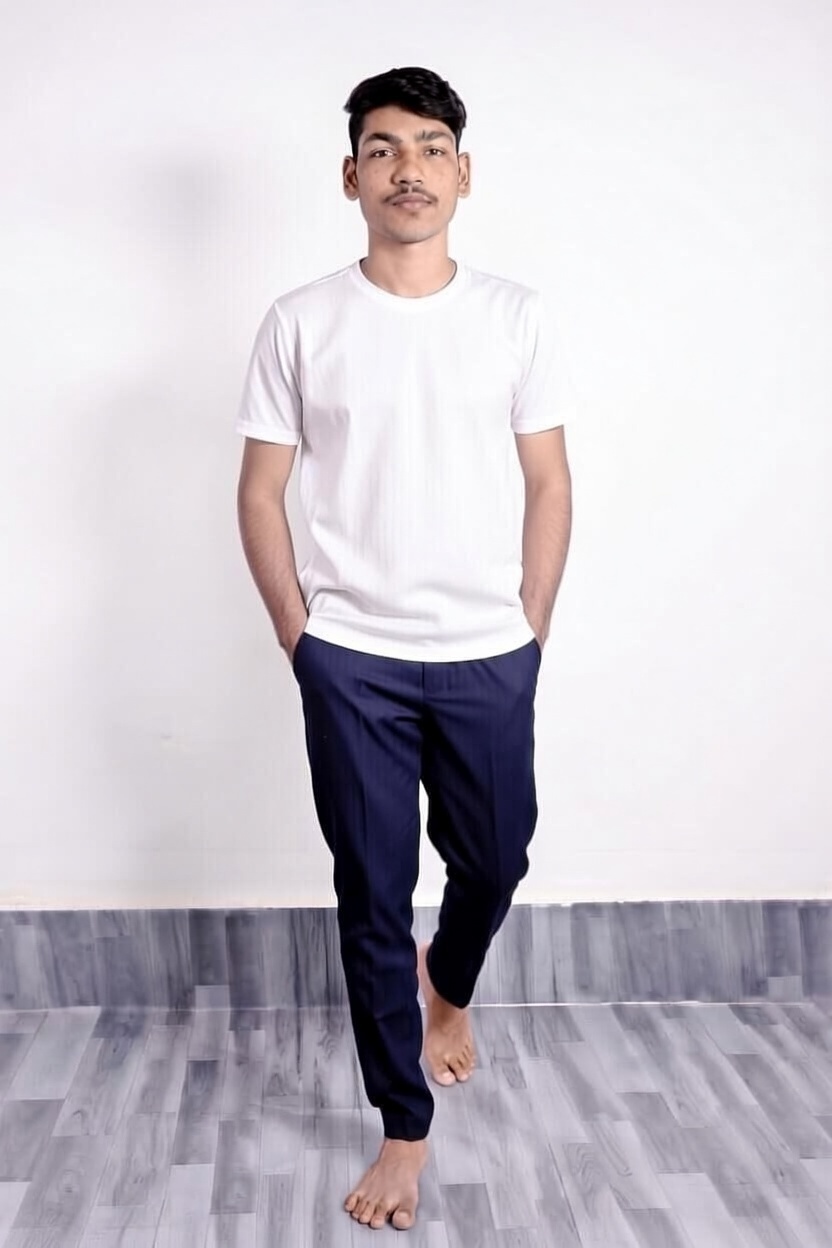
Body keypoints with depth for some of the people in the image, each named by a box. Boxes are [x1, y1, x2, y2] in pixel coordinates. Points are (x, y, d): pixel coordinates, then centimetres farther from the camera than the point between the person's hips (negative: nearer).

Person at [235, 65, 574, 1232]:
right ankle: (405, 1127, 23)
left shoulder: (518, 315, 0)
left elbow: (548, 486, 4)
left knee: (494, 861, 15)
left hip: (488, 658, 2)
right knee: (374, 894, 6)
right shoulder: (300, 323, -3)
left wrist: (529, 633, 1)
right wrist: (301, 641, -2)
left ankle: (448, 987, 50)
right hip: (352, 663, -1)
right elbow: (261, 494, 1)